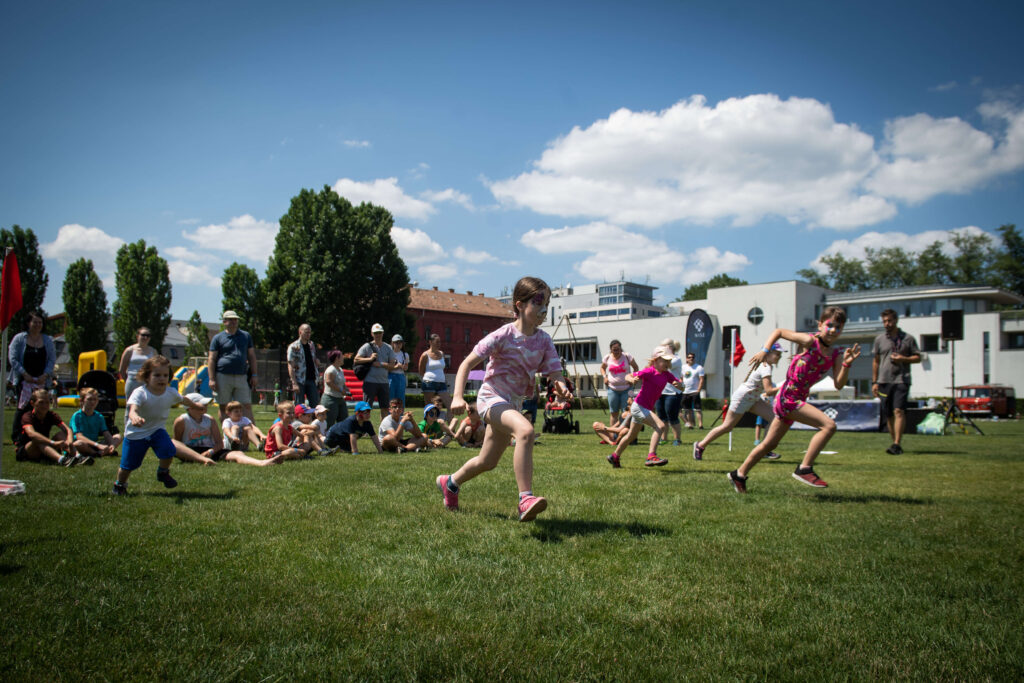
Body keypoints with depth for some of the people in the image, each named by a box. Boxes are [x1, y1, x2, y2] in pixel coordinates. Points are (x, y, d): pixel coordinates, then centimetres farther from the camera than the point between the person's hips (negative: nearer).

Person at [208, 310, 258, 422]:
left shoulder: (246, 336, 15)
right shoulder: (218, 338, 6)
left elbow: (251, 356, 16)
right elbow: (211, 359, 2)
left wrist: (254, 375, 8)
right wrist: (212, 379, -6)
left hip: (241, 377, 2)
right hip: (223, 376, -2)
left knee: (247, 405, -3)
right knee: (223, 407, 4)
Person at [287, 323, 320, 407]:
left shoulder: (312, 345, 13)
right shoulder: (293, 347, -6)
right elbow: (290, 366, -11)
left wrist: (318, 376, 11)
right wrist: (294, 383, -18)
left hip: (311, 380, 5)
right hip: (299, 381, -5)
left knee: (315, 404, 2)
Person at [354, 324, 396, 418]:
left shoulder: (389, 348, 11)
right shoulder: (367, 347, 3)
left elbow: (392, 366, 5)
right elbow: (356, 360, -4)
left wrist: (381, 364, -9)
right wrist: (370, 359, -12)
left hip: (384, 382, 3)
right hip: (370, 381, -3)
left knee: (385, 407, 7)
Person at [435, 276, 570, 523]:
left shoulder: (544, 340, -1)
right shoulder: (503, 335, -16)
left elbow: (555, 372, -7)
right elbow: (467, 364, -15)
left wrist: (561, 385, -31)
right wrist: (458, 397, -27)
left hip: (514, 403, 7)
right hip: (492, 397, -7)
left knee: (488, 462, 19)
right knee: (525, 431, -36)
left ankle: (450, 482, 47)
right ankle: (525, 499, -37)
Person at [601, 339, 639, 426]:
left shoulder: (627, 356, -5)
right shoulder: (607, 358, 0)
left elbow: (636, 367, 7)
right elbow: (602, 368, 20)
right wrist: (605, 377, 2)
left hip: (626, 389, -2)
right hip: (612, 389, 2)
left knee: (626, 412, -4)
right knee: (613, 413, 5)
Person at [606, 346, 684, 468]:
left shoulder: (666, 375, 5)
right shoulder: (649, 371, -15)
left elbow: (681, 386, 4)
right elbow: (628, 376, -15)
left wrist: (679, 384, -19)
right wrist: (632, 380, -38)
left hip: (648, 408, 9)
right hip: (639, 406, -9)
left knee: (631, 436, 21)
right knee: (660, 426, -25)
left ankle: (615, 456, 38)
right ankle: (651, 456, -30)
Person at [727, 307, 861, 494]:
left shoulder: (836, 355, 6)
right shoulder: (809, 341, -11)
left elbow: (839, 384, -3)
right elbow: (779, 332, -2)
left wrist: (847, 364, -17)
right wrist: (765, 350, -13)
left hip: (798, 400, 8)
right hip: (787, 397, -8)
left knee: (770, 444, 16)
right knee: (829, 425, -21)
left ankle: (739, 474, 29)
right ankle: (805, 469, -14)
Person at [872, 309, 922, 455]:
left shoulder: (908, 339, 5)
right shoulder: (879, 339, 12)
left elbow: (918, 357, 9)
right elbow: (875, 361, 15)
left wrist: (903, 359, -11)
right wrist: (874, 382, 11)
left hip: (901, 380, -3)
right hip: (884, 381, 3)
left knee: (899, 411, -17)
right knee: (888, 415, 6)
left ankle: (896, 444, -20)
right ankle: (896, 444, 17)